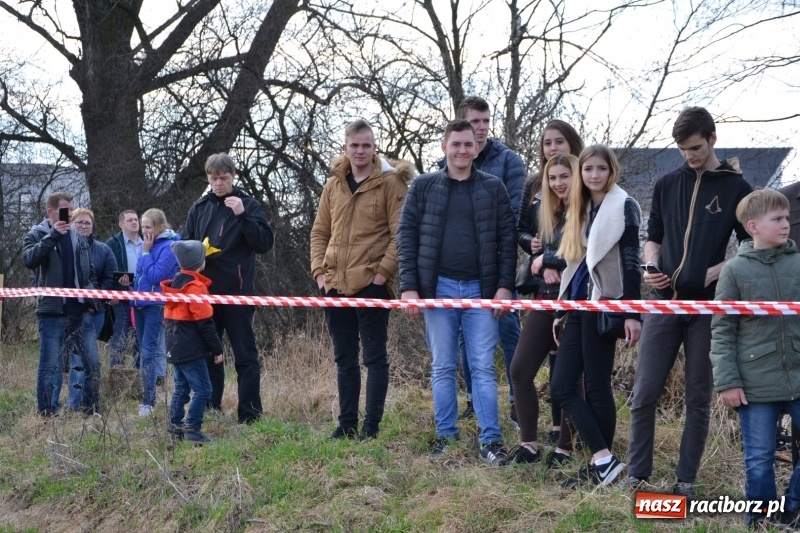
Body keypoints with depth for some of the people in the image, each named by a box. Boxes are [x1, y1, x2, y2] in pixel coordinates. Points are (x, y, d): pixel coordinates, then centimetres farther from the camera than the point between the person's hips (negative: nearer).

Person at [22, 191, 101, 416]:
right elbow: (29, 259, -20)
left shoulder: (78, 238, 15)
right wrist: (53, 235, -22)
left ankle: (92, 410, 13)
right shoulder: (36, 235, 0)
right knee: (50, 364, -2)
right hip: (52, 312, -4)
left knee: (93, 362, 3)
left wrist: (90, 291, 6)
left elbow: (91, 271, 22)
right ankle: (48, 413, 6)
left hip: (81, 312, 5)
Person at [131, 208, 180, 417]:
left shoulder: (169, 247, -12)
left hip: (156, 305, -8)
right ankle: (148, 397, 20)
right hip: (140, 303, 9)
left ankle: (148, 402, -12)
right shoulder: (147, 244, 13)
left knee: (149, 352, -12)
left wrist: (146, 252, -14)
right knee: (146, 350, 12)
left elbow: (155, 276, -20)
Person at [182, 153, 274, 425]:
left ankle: (250, 414, 0)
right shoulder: (200, 207, 11)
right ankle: (209, 409, 19)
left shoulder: (249, 205, -1)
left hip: (237, 291, -4)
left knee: (245, 355, -2)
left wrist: (243, 216, -20)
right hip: (205, 291, 5)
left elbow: (265, 244, -10)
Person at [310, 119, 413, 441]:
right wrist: (319, 270, 5)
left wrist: (383, 272, -14)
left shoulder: (390, 182, -4)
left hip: (372, 284, -6)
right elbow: (320, 232, 16)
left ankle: (372, 425, 6)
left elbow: (400, 233, -8)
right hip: (335, 285, 6)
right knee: (344, 359, 12)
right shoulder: (334, 185, 12)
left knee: (374, 357, 1)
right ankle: (347, 424, 20)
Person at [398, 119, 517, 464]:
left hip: (481, 289, 0)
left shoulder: (493, 188, 5)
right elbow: (406, 236, 3)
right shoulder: (423, 187, 5)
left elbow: (507, 239, 3)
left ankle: (490, 440, 2)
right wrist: (409, 287, -5)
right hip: (438, 287, 1)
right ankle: (445, 435, 15)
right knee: (443, 367, 7)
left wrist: (504, 286, -5)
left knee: (483, 367, 0)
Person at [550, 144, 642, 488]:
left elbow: (630, 261, -10)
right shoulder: (579, 209, 18)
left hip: (604, 305, -8)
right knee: (561, 387, 0)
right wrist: (562, 309, 20)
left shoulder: (623, 207, -4)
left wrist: (632, 313, -16)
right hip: (579, 305, 8)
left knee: (596, 386, -4)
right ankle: (604, 459, 0)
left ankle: (601, 465, 5)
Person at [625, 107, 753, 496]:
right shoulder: (667, 185, 9)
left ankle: (686, 479, 14)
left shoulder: (736, 188, 1)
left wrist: (719, 270, -13)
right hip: (664, 303, 2)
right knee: (644, 394, -1)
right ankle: (637, 476, 9)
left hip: (708, 306, -2)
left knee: (698, 398, 6)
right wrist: (651, 267, -3)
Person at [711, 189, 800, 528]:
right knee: (759, 460, 6)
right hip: (756, 383, -2)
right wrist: (726, 381, -7)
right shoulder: (735, 270, -2)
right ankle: (760, 519, 22)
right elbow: (721, 330, -1)